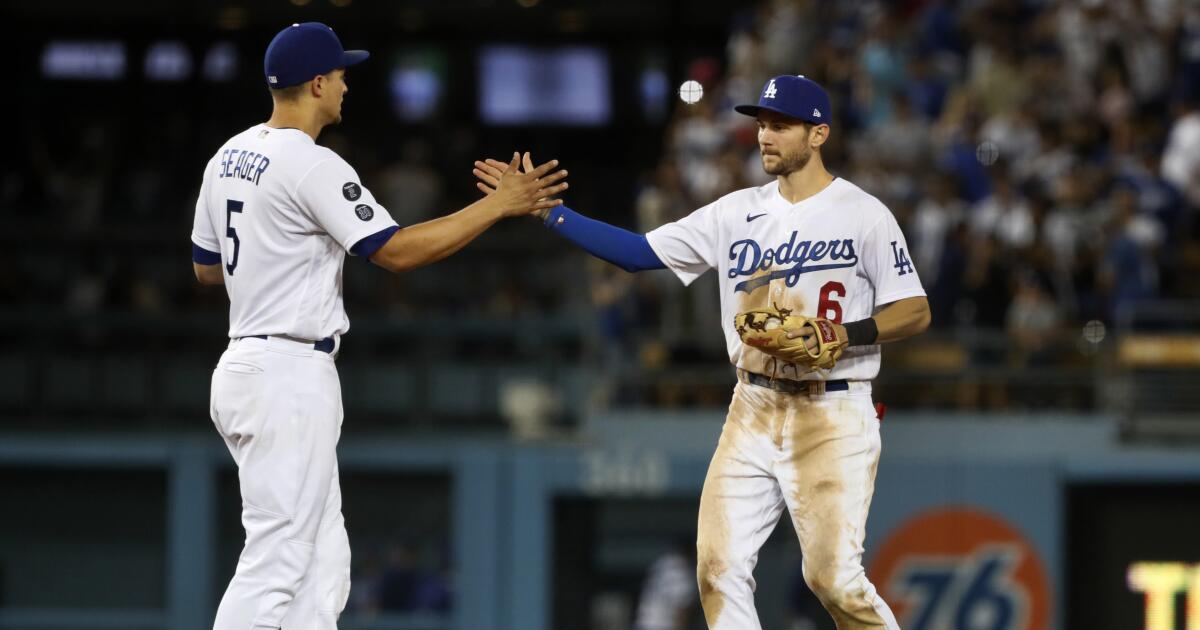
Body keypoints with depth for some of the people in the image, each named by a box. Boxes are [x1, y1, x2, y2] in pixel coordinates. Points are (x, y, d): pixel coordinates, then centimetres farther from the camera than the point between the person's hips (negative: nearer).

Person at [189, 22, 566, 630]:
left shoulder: (229, 158, 12)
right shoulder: (313, 166, -15)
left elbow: (206, 267, 20)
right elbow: (395, 250, -18)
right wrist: (498, 205, -13)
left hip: (246, 368, 10)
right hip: (290, 377, -10)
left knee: (322, 562, 12)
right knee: (274, 561, -10)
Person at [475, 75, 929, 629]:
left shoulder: (864, 215, -5)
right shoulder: (739, 212, 9)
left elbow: (915, 312, -6)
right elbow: (639, 252, 7)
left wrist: (842, 334, -23)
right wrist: (544, 211, 0)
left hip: (831, 416, -5)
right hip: (753, 410, 5)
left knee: (833, 577, -11)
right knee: (719, 563, -3)